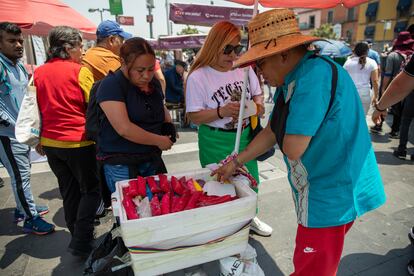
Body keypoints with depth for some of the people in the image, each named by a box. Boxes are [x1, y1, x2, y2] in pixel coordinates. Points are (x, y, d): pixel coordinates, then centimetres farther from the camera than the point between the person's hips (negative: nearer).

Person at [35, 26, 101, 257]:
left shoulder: (38, 73, 7)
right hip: (78, 142, -6)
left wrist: (39, 140, 20)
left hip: (50, 142, 6)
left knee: (69, 191, 18)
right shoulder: (80, 71, -11)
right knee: (91, 190, 8)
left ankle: (77, 235, 32)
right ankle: (82, 243, 7)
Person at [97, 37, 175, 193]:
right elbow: (124, 128, -24)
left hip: (153, 159, 6)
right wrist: (158, 140, -15)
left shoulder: (153, 82, 6)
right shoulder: (111, 85, -15)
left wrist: (168, 125, 2)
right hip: (121, 165, -6)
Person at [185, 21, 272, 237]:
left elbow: (257, 93, 12)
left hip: (245, 136, 5)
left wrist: (258, 104, -11)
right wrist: (221, 112, -28)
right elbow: (194, 116, -13)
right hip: (216, 143, -4)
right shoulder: (198, 77, -13)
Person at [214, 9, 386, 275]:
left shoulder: (315, 76, -25)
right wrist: (235, 163, 13)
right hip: (319, 190, 8)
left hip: (332, 195, -8)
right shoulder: (291, 82, 6)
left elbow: (292, 149, -27)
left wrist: (288, 139, -4)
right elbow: (271, 132, 11)